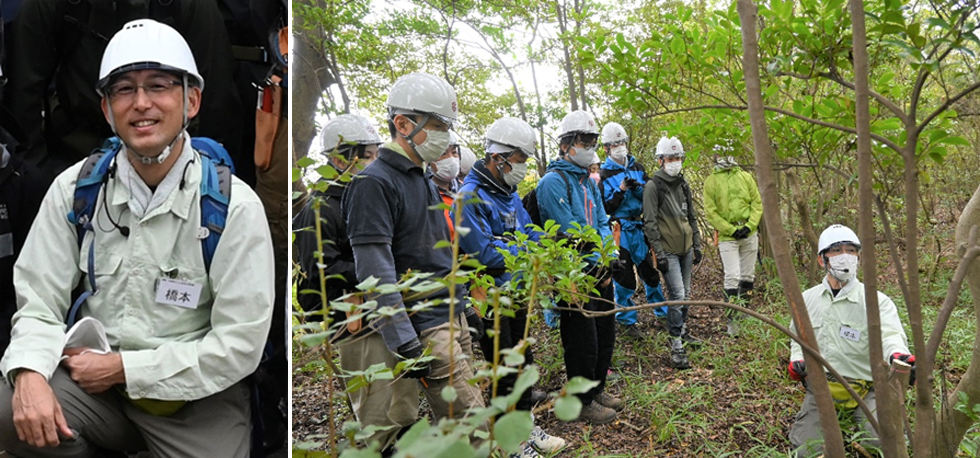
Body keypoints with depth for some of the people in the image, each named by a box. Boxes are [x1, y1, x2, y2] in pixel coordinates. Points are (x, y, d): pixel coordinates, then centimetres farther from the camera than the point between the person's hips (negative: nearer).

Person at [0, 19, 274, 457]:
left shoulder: (235, 206, -14)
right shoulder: (74, 189, -1)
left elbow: (238, 347, -15)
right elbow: (39, 302, 0)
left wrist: (120, 367, -14)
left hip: (196, 394, -3)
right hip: (91, 373, 3)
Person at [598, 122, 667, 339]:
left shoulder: (637, 167, 9)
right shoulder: (604, 175, -3)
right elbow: (606, 208, -8)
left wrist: (639, 188, -11)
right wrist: (621, 190, -19)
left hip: (640, 229, 4)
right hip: (620, 231, -4)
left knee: (650, 270, 13)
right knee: (623, 277, 1)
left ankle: (663, 312, 29)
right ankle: (627, 321, 13)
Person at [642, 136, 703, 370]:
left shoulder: (683, 184, 12)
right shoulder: (653, 186, -10)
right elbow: (650, 223, -13)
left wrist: (697, 245, 15)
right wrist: (658, 252, -17)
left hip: (686, 249, 7)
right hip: (668, 251, -7)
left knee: (685, 294, 15)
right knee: (677, 295, -13)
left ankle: (683, 332, 31)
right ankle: (676, 347, -8)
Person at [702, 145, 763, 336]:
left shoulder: (746, 176, 9)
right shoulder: (711, 181, -1)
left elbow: (757, 203, 7)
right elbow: (710, 212, -5)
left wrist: (749, 226, -8)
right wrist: (732, 230, -12)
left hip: (749, 234, 4)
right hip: (727, 236, -3)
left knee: (748, 275, 11)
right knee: (732, 276, -10)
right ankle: (732, 319, -2)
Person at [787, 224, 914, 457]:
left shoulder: (877, 301, -9)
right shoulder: (807, 299, 6)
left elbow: (890, 334, -28)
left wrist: (898, 354, -52)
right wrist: (797, 359, 1)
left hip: (864, 389, -3)